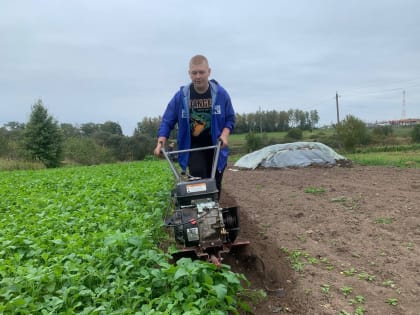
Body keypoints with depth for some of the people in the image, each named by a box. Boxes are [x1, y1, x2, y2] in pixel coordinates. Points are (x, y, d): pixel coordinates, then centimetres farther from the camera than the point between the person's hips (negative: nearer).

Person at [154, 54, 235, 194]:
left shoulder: (221, 93, -6)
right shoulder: (181, 96, -7)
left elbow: (230, 118, 4)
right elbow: (167, 121, -2)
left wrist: (224, 134, -15)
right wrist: (161, 143, -16)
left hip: (216, 147, 1)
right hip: (193, 147, -1)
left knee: (215, 185, 7)